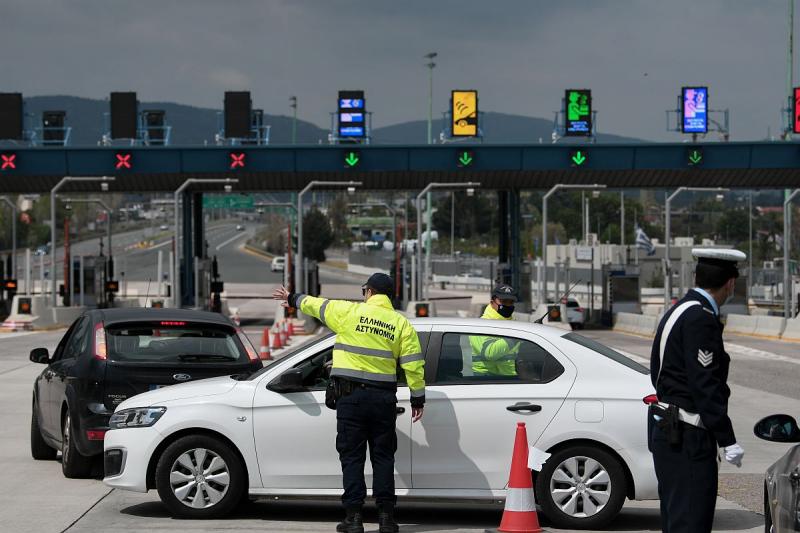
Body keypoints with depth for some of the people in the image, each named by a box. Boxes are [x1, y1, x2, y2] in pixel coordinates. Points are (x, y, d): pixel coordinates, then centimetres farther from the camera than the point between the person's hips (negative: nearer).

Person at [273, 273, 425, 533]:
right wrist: (418, 398, 9)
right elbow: (413, 364, 1)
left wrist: (292, 299, 34)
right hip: (384, 397, 2)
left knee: (352, 456, 3)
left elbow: (315, 305, 15)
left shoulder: (349, 312, -1)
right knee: (383, 457, 8)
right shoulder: (401, 323, 3)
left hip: (351, 395, -2)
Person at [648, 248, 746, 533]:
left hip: (667, 432, 10)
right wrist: (728, 440, -19)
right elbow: (706, 385, -21)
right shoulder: (701, 318, -16)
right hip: (688, 439, -10)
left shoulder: (677, 311, 15)